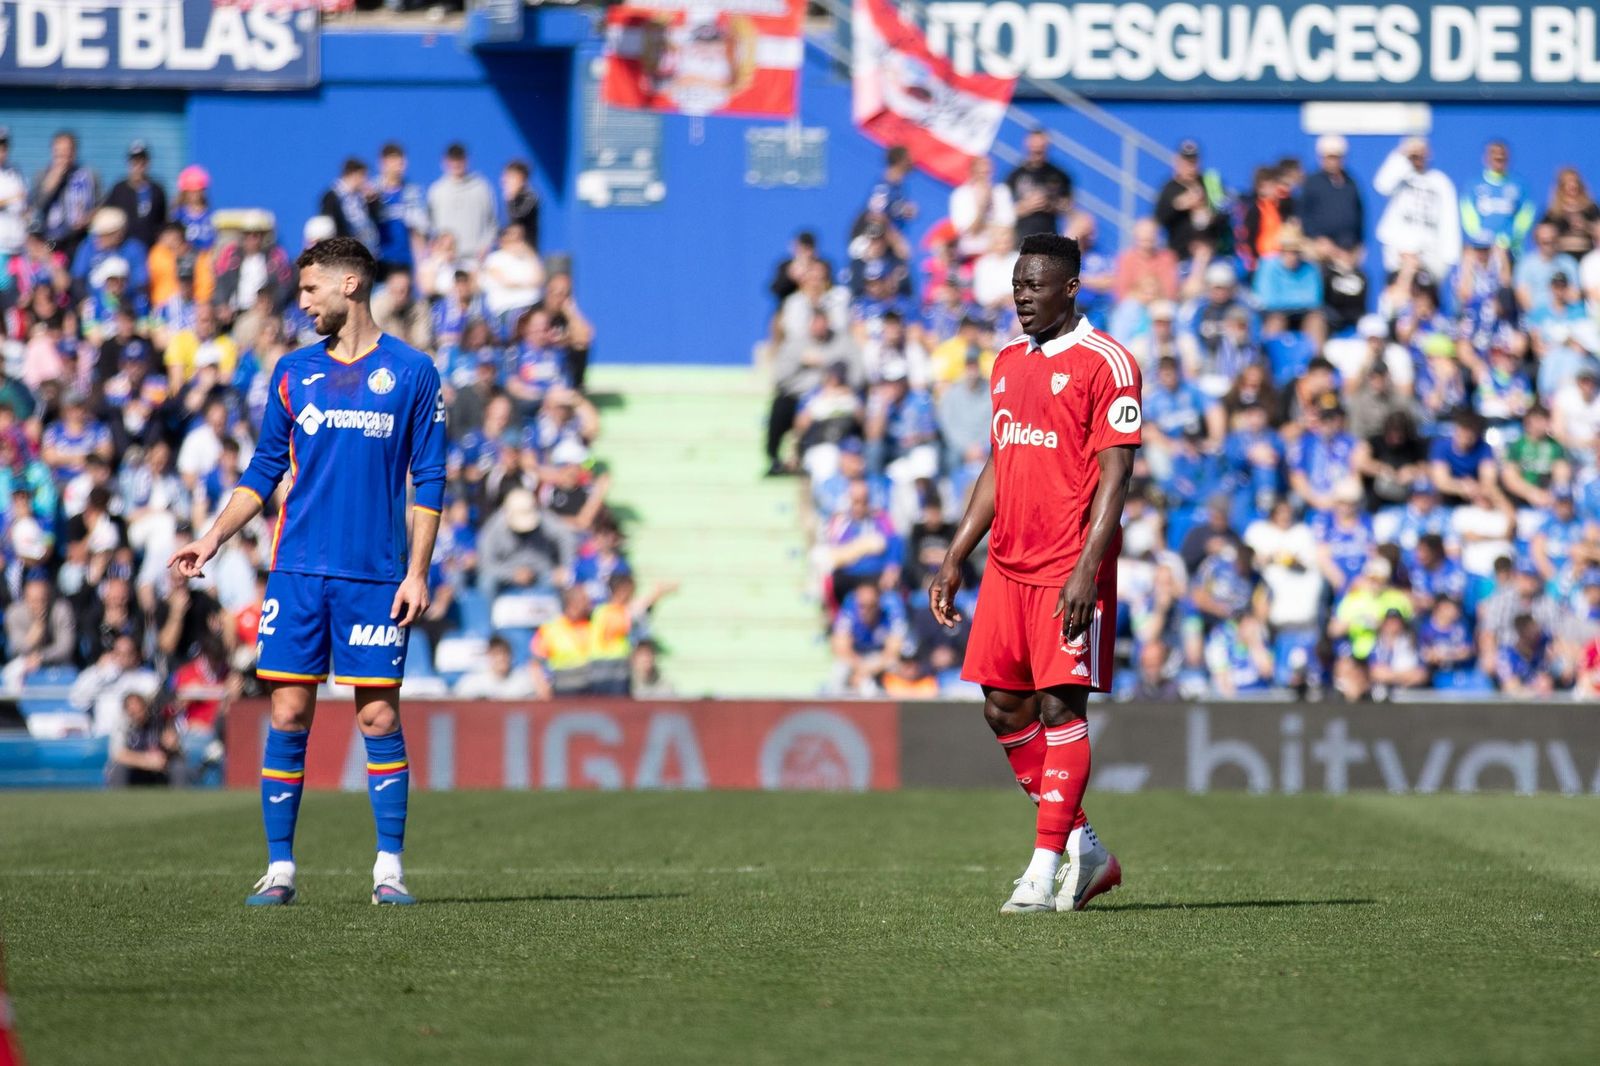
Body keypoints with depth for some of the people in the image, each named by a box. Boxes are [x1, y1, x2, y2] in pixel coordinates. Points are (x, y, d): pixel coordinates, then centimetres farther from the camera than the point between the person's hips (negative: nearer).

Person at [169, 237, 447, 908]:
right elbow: (263, 473, 16)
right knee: (288, 715, -1)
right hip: (297, 571, 3)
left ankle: (389, 869, 4)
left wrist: (417, 572, -4)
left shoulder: (411, 372, 3)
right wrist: (213, 539, 6)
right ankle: (279, 869, 3)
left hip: (376, 576, -2)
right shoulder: (293, 372, 11)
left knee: (379, 715, -3)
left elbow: (428, 481, 3)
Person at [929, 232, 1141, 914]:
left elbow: (1115, 473, -12)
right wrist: (953, 560, 17)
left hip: (1069, 569, -8)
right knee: (1004, 710, 6)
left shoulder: (1105, 363, -7)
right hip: (1007, 565, 8)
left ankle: (1045, 870, -5)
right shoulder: (1009, 362, 16)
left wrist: (1087, 570, -20)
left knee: (1059, 705, -8)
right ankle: (1083, 849, 18)